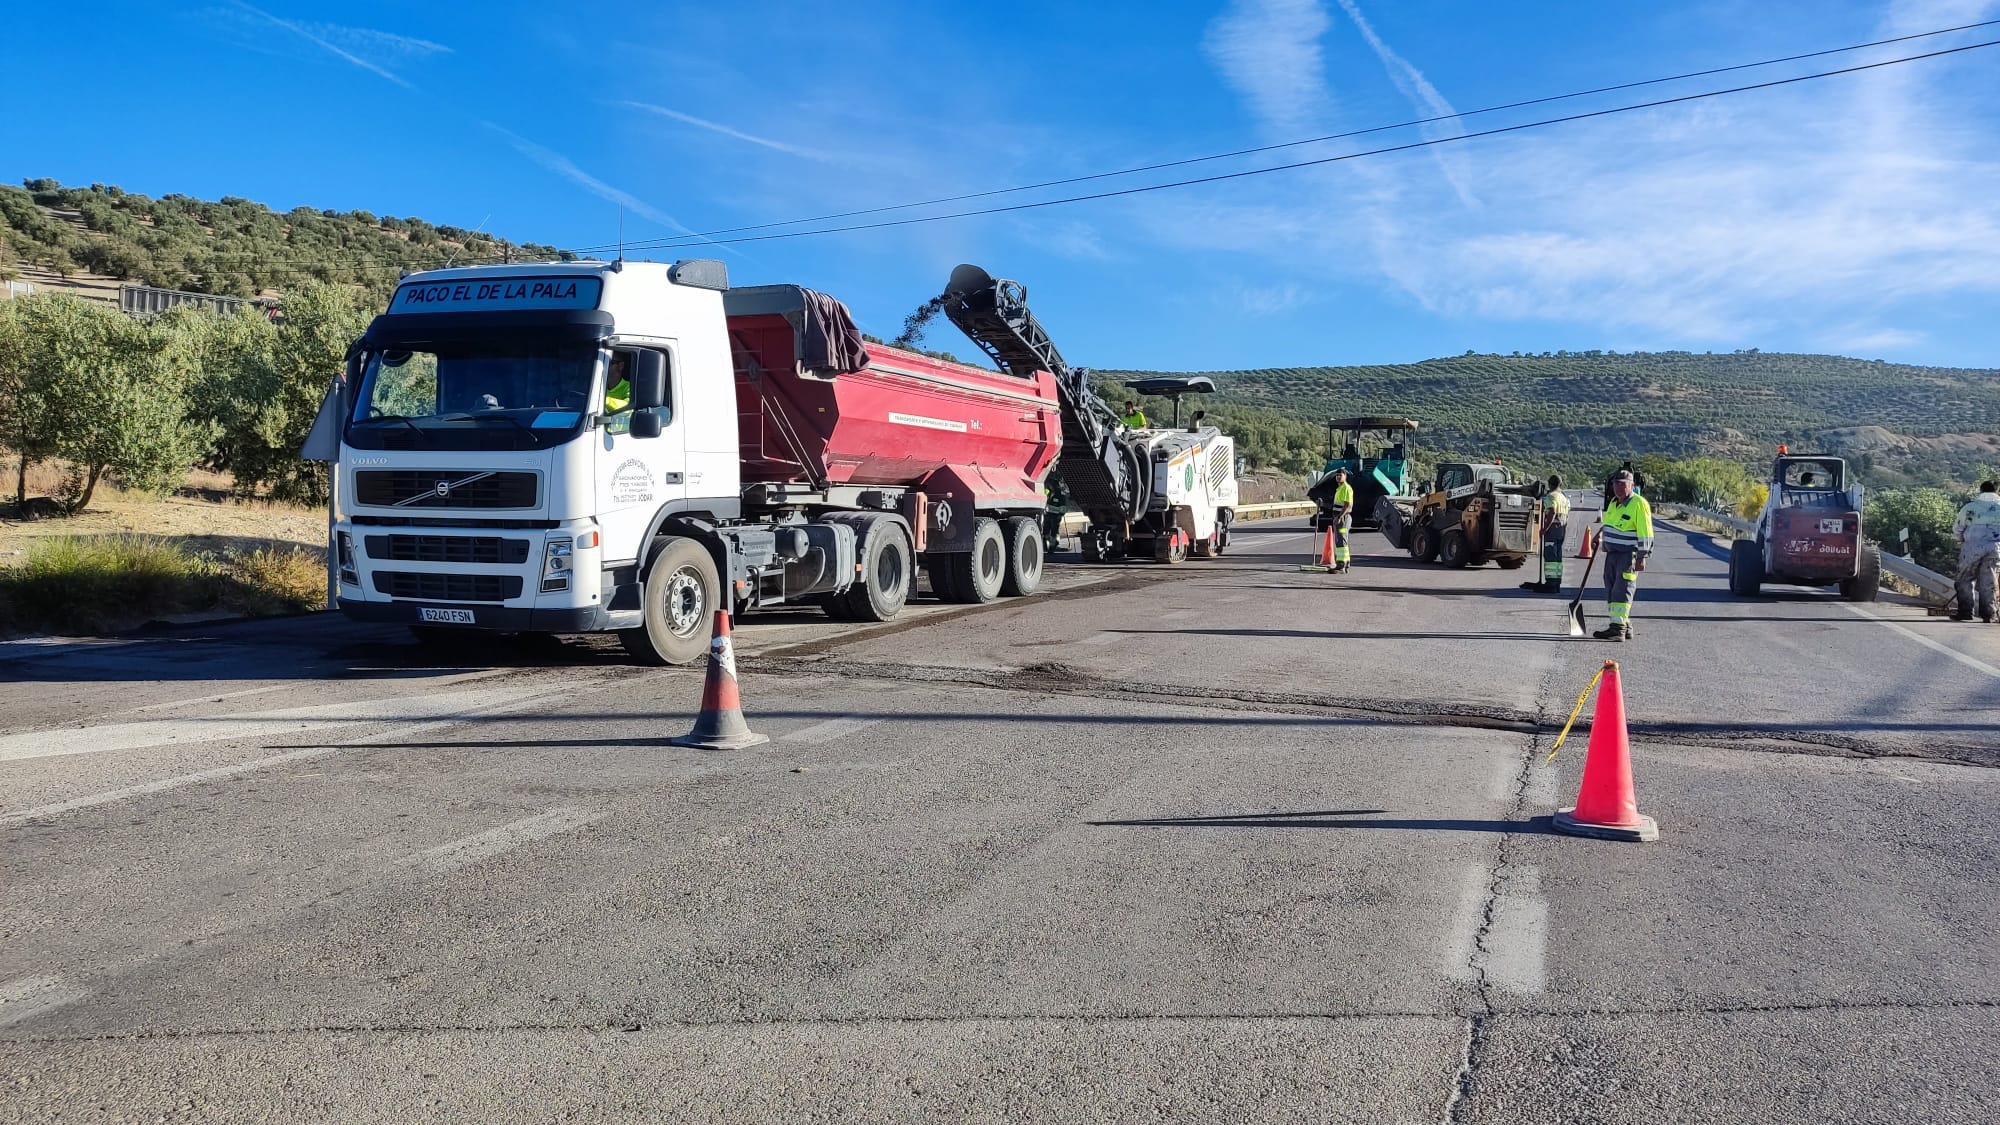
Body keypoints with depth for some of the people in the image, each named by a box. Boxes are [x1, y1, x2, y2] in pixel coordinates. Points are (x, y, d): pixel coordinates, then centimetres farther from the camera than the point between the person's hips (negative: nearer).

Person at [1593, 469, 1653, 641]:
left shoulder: (1639, 504, -12)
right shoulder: (1613, 503, 14)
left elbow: (1645, 533, -16)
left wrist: (1641, 558, -18)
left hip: (1629, 554, -9)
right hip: (1612, 553, 9)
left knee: (1622, 590, -13)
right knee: (1611, 590, 9)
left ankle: (1619, 627, -15)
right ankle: (1623, 626, 16)